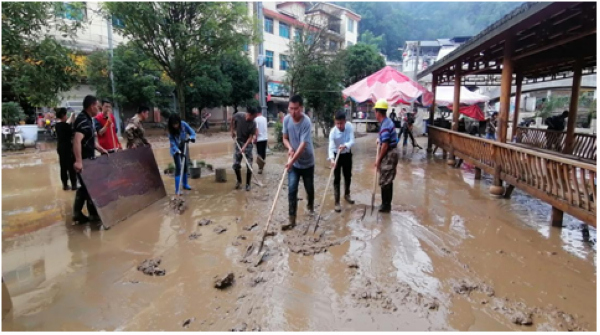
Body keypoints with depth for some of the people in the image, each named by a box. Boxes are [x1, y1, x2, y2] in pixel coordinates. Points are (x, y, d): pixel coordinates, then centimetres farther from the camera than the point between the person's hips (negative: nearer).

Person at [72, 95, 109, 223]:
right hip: (83, 160, -10)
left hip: (88, 159, 10)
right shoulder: (83, 120, -20)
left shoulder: (88, 119, 13)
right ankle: (93, 214, 15)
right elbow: (77, 140, -33)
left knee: (86, 186, 15)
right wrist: (78, 161, -40)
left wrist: (101, 150, 23)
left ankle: (77, 213, 24)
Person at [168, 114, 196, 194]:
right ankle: (177, 189, -8)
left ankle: (185, 184, 32)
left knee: (185, 166, 13)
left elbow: (193, 133, -15)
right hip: (176, 150, -3)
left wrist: (189, 138, -36)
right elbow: (172, 142, -22)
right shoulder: (170, 130, -21)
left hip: (184, 148, 3)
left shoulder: (184, 124, -18)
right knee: (178, 168, -11)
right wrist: (178, 151, -34)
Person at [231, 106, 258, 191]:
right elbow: (232, 120, 8)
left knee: (249, 166, -3)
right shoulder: (238, 115, -16)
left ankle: (248, 184, 11)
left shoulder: (253, 124, -20)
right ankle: (239, 181, 25)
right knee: (236, 164, 3)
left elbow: (251, 137, -18)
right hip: (238, 142, 2)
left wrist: (244, 146, -29)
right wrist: (233, 131, 8)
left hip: (248, 144, -2)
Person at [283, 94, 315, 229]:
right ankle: (292, 219, 3)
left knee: (309, 188, 15)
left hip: (307, 162, -3)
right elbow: (285, 138, 3)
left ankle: (310, 205, 46)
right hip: (293, 163, 3)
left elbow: (303, 145, -29)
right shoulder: (286, 119, -8)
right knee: (292, 190, -5)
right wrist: (289, 148, -19)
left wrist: (292, 161, -35)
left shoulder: (306, 122, -24)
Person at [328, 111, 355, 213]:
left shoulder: (350, 126, -16)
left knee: (348, 176, 18)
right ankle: (337, 202, 4)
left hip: (347, 154, 4)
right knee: (337, 179, -2)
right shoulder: (333, 132, -26)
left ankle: (347, 195, 41)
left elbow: (352, 141, -22)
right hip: (336, 155, -4)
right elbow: (331, 147, -36)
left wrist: (345, 145, -43)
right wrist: (331, 159, -53)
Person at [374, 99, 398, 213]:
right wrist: (380, 140, 17)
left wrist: (378, 159, -16)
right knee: (387, 181, 16)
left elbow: (385, 145, -23)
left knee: (385, 181, -1)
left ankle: (385, 205, 9)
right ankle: (386, 204, 26)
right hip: (390, 154, 10)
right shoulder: (387, 122, 10)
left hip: (389, 155, -10)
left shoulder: (385, 125, -22)